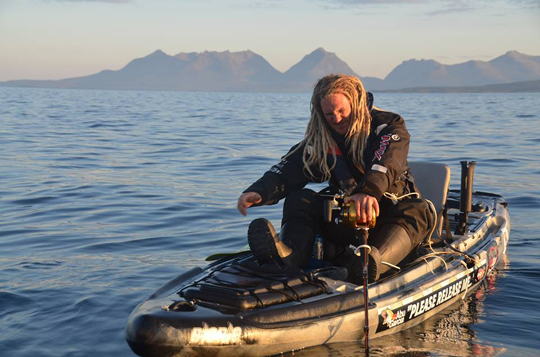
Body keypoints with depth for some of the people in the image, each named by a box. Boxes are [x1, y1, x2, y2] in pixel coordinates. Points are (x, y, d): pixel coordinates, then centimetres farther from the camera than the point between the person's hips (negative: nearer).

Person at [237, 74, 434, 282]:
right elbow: (287, 170, -8)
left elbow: (386, 162, -26)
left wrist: (370, 191, -49)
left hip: (389, 214, -3)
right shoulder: (319, 140, 6)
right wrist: (258, 192, -29)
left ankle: (374, 261, -65)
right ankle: (289, 254, -48)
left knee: (417, 211, -34)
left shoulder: (389, 126, -4)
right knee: (299, 199, -16)